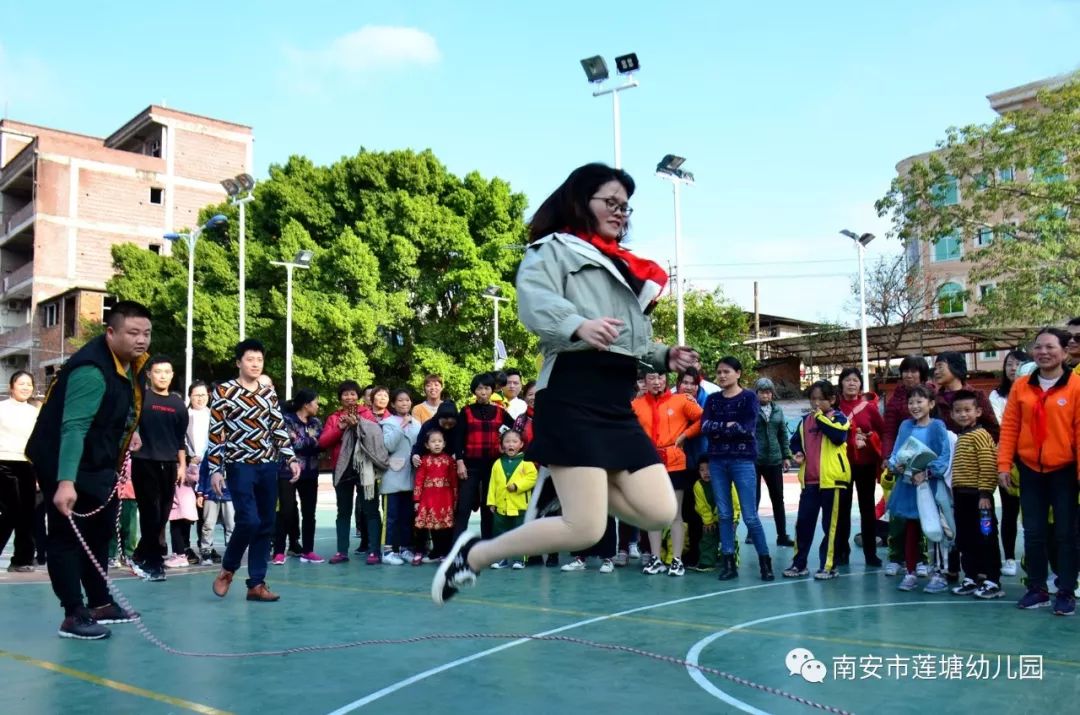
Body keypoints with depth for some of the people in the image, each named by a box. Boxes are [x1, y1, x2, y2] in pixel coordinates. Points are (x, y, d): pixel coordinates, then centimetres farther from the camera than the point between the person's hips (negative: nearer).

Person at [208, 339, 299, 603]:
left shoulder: (269, 393, 11)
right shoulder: (223, 391, -2)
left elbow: (279, 429, 13)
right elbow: (216, 434, -5)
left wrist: (291, 459, 2)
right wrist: (215, 470, -10)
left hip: (267, 466, 5)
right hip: (239, 466, -5)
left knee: (266, 526, 4)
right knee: (249, 520, -16)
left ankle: (256, 584, 12)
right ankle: (227, 568, 10)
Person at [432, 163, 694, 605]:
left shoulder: (624, 267, 26)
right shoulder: (555, 248, 2)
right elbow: (533, 300, -18)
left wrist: (664, 356, 14)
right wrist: (578, 325, -36)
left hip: (618, 406, 8)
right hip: (574, 398, -8)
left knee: (660, 512, -4)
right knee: (585, 530, -11)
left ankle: (573, 483, 17)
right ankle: (473, 554, 7)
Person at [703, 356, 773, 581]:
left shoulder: (749, 397, 0)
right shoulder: (712, 399, 11)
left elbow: (747, 428, -13)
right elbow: (705, 427, -3)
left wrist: (719, 430, -7)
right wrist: (729, 426, -13)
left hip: (743, 460, -4)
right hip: (717, 461, 4)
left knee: (750, 515, -5)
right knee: (725, 514, 5)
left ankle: (765, 561, 8)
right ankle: (728, 563, 11)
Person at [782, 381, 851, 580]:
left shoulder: (838, 418, -1)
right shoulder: (805, 421, 13)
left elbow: (838, 435, -21)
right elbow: (795, 441, 24)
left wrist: (821, 417, -15)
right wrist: (797, 453, 4)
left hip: (832, 479, -5)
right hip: (809, 480, 5)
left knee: (830, 525, 2)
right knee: (803, 522, 7)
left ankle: (829, 566, 10)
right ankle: (799, 563, 17)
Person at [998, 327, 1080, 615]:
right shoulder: (1021, 386, 3)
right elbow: (1009, 427, 3)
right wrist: (1004, 465, -3)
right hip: (1030, 471, 3)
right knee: (1033, 533, 9)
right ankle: (1037, 589, 20)